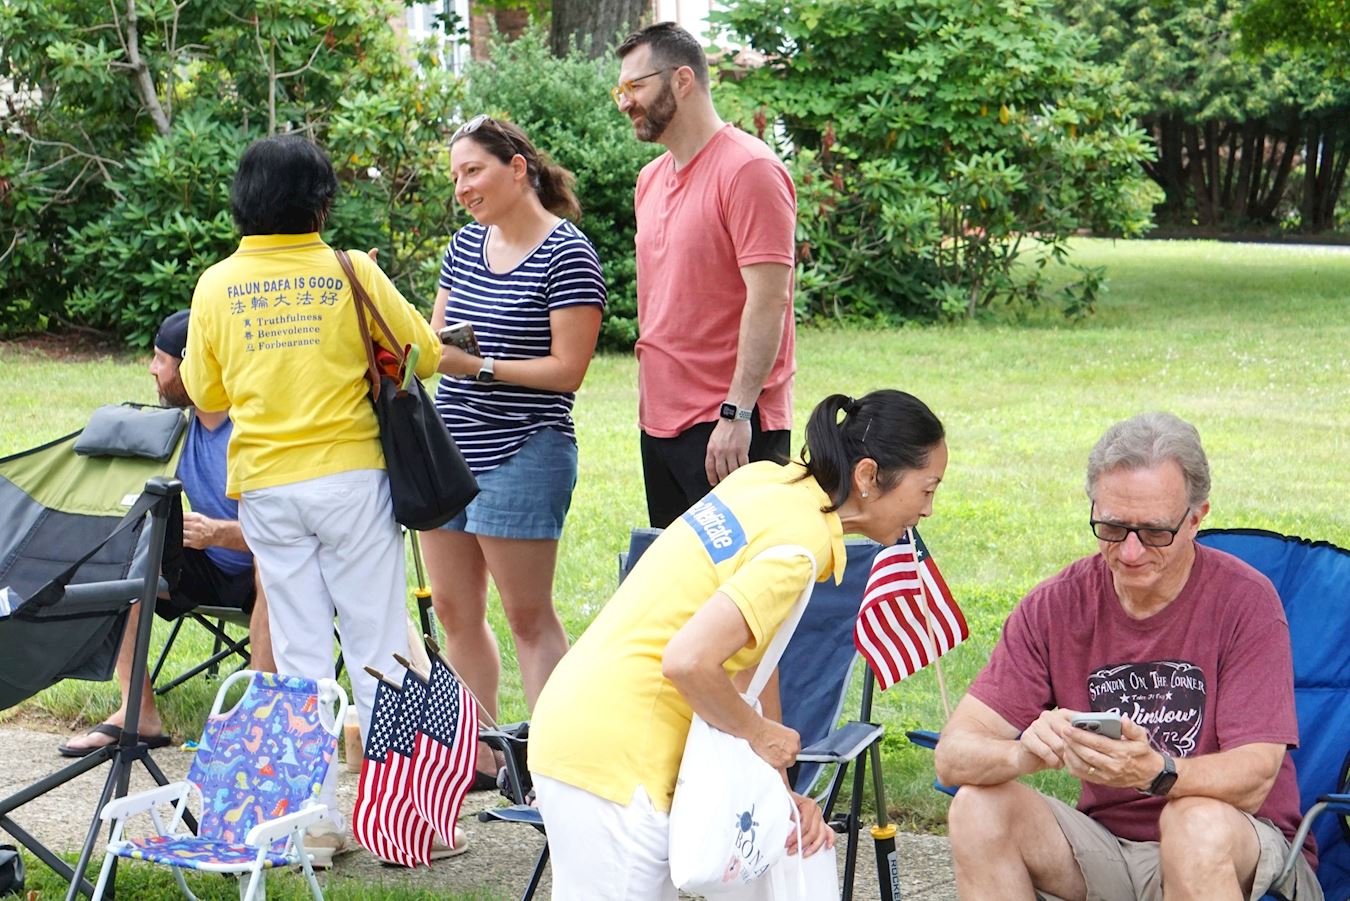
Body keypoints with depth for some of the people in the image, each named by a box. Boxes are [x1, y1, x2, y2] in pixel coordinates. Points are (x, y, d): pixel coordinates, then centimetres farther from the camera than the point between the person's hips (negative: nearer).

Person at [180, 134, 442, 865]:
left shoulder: (217, 285, 0)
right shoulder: (352, 274, -7)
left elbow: (204, 393, 11)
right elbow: (425, 355, 2)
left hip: (266, 488, 2)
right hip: (351, 477, -2)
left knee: (300, 653, 8)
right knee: (377, 645, 4)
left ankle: (316, 820, 9)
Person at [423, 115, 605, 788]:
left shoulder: (567, 255, -11)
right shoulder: (467, 244, 12)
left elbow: (567, 369, -15)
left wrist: (476, 366, -22)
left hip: (523, 454, -8)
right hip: (450, 449, 8)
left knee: (528, 616, -3)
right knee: (454, 611, 11)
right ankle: (477, 758, 22)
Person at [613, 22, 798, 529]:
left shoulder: (749, 171, -12)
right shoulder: (651, 179, 15)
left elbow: (769, 299, -18)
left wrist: (736, 413, -22)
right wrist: (647, 402, 15)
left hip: (730, 429, -9)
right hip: (660, 422, 9)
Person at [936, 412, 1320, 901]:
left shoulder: (1245, 600, -10)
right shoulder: (1054, 607, -2)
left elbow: (1254, 778, -18)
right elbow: (953, 754, -9)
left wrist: (1155, 772, -40)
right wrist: (1024, 754, -33)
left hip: (1242, 850, -4)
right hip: (1107, 845, 4)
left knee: (1197, 823, -36)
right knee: (979, 808, -21)